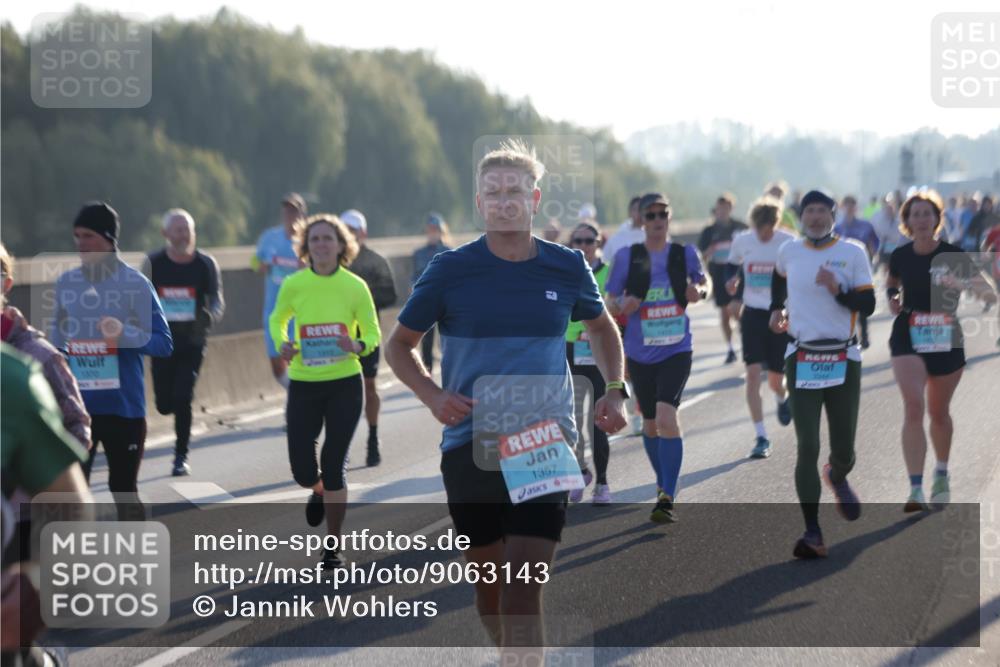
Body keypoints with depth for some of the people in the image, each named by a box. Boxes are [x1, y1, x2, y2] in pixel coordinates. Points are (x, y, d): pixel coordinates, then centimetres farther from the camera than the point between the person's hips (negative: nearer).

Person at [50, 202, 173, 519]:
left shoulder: (135, 283, -8)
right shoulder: (65, 283, 5)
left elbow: (164, 343, -8)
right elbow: (56, 342, 14)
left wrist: (125, 334, -26)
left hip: (123, 406, -3)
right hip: (76, 407, 3)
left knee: (124, 491, 9)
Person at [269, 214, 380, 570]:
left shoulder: (356, 287, -5)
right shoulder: (293, 285, -3)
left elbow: (373, 334, 3)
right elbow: (278, 320, 15)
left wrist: (357, 346, -19)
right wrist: (282, 345, -6)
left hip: (345, 384, -2)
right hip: (303, 384, 2)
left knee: (333, 465, -4)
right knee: (302, 470, 2)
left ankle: (333, 546, 13)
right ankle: (320, 491, 42)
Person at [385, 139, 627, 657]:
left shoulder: (567, 267, 2)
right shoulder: (450, 271, -3)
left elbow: (601, 327, 23)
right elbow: (399, 345, 8)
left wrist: (613, 391, 8)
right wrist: (433, 396, -9)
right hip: (470, 447, 1)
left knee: (522, 594, -12)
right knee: (489, 587, 12)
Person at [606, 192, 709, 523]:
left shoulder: (684, 253, 0)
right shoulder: (627, 256, -2)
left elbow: (702, 280, 18)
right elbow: (610, 303, 3)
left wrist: (699, 291, -5)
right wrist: (622, 307, -20)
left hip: (676, 350, -2)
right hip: (640, 353, 2)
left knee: (666, 416, -20)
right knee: (650, 423, 13)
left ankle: (667, 498, -19)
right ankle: (664, 483, 36)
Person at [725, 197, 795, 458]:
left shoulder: (789, 243, -8)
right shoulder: (742, 241, -2)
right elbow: (733, 266, 17)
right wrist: (732, 281, -5)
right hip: (752, 314, 1)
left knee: (775, 380, 6)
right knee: (753, 373, -13)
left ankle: (783, 399, 46)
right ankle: (761, 438, -8)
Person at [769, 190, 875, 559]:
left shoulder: (853, 252, -1)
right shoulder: (788, 251, 6)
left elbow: (868, 306, -6)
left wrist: (837, 288, -20)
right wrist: (777, 308, 20)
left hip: (843, 360, 0)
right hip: (801, 360, 1)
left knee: (843, 448, 6)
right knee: (807, 447, -10)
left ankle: (837, 478, 45)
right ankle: (813, 534, -10)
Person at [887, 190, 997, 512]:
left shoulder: (954, 256, -9)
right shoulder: (900, 256, -2)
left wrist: (963, 284, -32)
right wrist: (892, 298, 0)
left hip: (947, 341, 0)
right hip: (908, 340, 0)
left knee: (938, 412, 15)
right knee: (913, 407, -17)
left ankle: (941, 473, 41)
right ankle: (916, 489, -20)